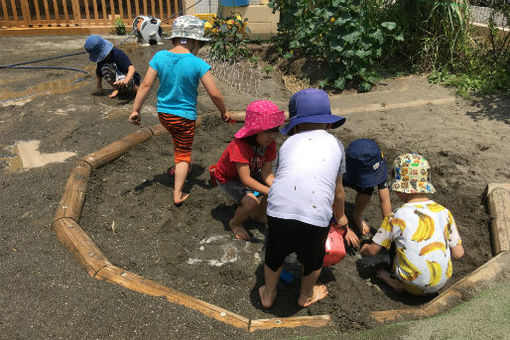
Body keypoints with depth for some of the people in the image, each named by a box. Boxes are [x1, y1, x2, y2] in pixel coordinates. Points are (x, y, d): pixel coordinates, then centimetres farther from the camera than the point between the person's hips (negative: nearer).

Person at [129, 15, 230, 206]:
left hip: (163, 113, 4)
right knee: (184, 154, 11)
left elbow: (146, 85, -7)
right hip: (185, 116, -4)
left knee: (178, 140, 34)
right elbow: (214, 94, -16)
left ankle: (177, 168, 51)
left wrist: (136, 110, 0)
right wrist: (224, 112, 1)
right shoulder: (198, 64, -18)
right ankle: (178, 195, 14)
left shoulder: (160, 57, -8)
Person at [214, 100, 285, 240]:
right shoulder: (239, 146, -38)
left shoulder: (270, 144, -17)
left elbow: (266, 172, -17)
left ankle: (259, 214, 20)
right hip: (228, 179, -7)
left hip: (251, 173, 7)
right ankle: (235, 223, 5)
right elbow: (246, 179, -42)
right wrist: (270, 192, -50)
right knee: (251, 202, -30)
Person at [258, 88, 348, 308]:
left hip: (278, 212, 1)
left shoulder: (288, 143, 20)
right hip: (315, 217, -1)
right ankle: (306, 296, 55)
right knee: (313, 258, 30)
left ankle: (268, 295, 53)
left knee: (275, 255, 29)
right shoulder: (334, 144, 18)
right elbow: (338, 193, 23)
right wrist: (340, 217, 42)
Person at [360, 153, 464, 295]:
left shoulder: (396, 217, -12)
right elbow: (458, 253, 3)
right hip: (442, 283, 4)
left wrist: (364, 249, 21)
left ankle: (396, 281, 5)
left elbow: (372, 250, -3)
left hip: (414, 286, -3)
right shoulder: (444, 212, -3)